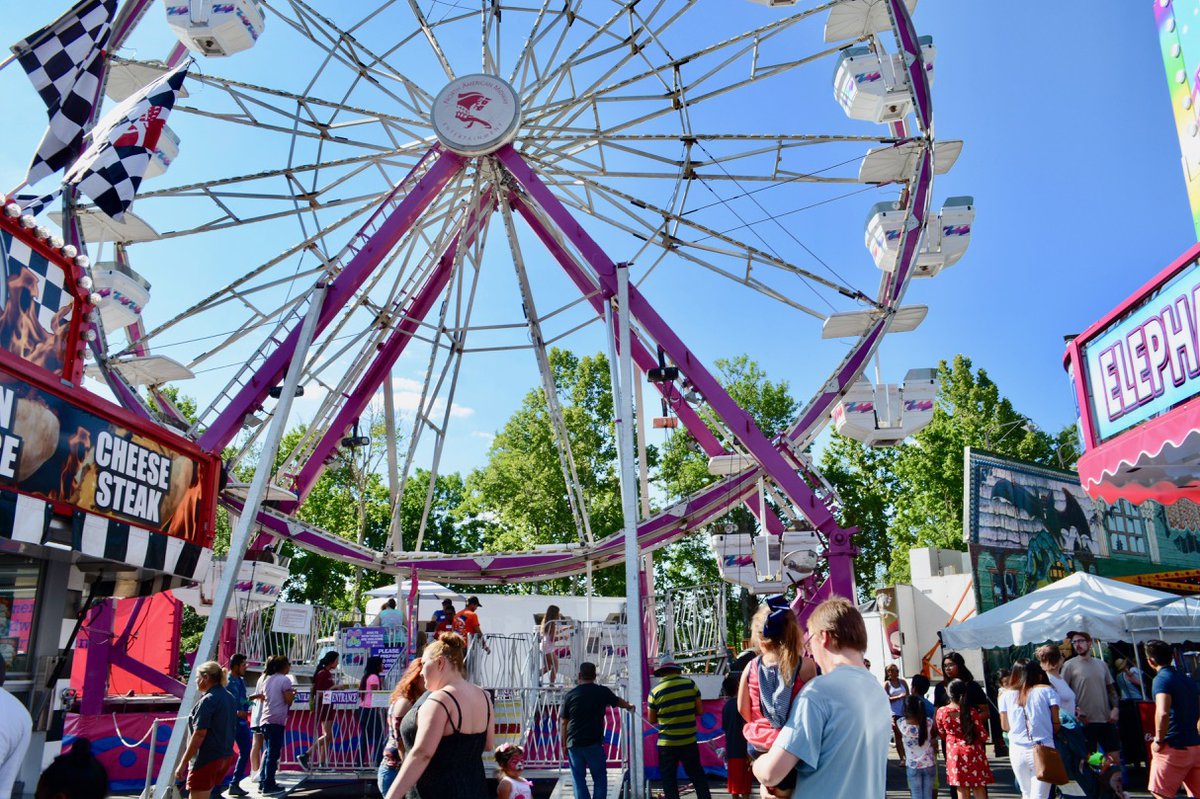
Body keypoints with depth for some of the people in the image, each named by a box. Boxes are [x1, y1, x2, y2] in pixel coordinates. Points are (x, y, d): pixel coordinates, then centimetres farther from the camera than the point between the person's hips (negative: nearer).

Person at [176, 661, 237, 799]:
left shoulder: (208, 700, -16)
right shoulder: (229, 698, 11)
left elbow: (199, 734, -20)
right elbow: (231, 730, 17)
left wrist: (183, 763, -16)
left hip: (207, 759, -9)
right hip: (225, 757, 9)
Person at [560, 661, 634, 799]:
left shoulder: (570, 695, 1)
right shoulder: (602, 692, 0)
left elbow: (563, 723, 4)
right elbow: (618, 701, 20)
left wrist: (564, 744, 14)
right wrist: (629, 706, 40)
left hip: (573, 744, 1)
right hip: (594, 743, -1)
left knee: (578, 779, 9)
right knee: (599, 778, 10)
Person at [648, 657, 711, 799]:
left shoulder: (655, 691, -6)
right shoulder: (690, 684, -3)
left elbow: (652, 720, 2)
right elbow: (700, 711, 1)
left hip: (667, 743, -1)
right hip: (689, 741, 2)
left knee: (669, 780, 7)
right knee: (698, 776, 15)